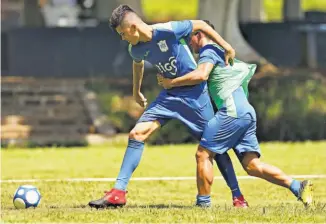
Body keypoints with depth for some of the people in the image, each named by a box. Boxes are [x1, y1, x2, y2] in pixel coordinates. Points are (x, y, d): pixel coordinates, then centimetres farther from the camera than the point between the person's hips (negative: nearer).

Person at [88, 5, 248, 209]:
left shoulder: (169, 31, -23)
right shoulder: (136, 49, -3)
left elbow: (200, 24, -10)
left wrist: (224, 45, -10)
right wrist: (136, 92, 33)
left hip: (195, 94, -6)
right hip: (169, 94, 6)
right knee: (137, 134, -7)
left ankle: (238, 197, 8)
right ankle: (119, 192, -6)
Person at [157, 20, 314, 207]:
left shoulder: (209, 51, 0)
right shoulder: (221, 53, 29)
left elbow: (201, 75, -19)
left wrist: (171, 83, -10)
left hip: (233, 111, -9)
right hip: (247, 112, 9)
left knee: (204, 153, -4)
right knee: (252, 165, 1)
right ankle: (298, 187, -10)